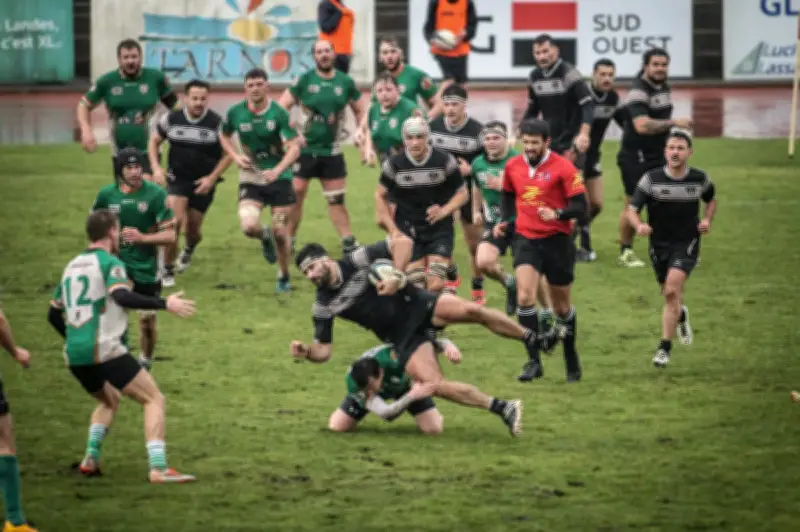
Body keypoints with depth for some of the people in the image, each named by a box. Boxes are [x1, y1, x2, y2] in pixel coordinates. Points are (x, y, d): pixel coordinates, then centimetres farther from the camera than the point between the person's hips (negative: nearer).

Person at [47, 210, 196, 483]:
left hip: (74, 356, 8)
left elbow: (54, 314, 24)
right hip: (105, 352, -8)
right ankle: (158, 468, -16)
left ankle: (91, 458, 13)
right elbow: (122, 297, -24)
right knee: (154, 399, -2)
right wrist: (164, 304, -22)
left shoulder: (72, 266, 18)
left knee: (109, 400, 31)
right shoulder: (109, 263, -5)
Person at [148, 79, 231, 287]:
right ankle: (167, 270, -5)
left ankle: (189, 247, 46)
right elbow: (154, 141, 9)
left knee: (193, 229, 6)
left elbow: (228, 154, -4)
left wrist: (212, 178, -13)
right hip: (177, 180, 0)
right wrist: (156, 167, -5)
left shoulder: (216, 123, -11)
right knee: (175, 221, -19)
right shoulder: (171, 119, -6)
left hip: (203, 184, 0)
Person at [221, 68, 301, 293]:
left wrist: (277, 170, -32)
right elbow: (224, 136, 16)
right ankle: (265, 237, 18)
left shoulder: (279, 113, -12)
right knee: (248, 226, -20)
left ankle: (284, 277, 24)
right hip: (250, 179, 1)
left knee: (280, 232, 0)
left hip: (278, 179, -1)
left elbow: (294, 148, -16)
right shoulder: (235, 112, -4)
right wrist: (235, 156, -3)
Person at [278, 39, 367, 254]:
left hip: (331, 150, 2)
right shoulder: (305, 80, -4)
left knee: (337, 199, 6)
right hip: (305, 148, -2)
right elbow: (282, 107, -4)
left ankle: (349, 241, 9)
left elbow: (360, 111, 15)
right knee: (295, 194, -4)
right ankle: (288, 242, 5)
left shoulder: (345, 82, 3)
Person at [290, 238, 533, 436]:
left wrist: (396, 276, -21)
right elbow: (323, 351, 3)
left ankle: (532, 339, -10)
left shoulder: (357, 260, -8)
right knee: (433, 384, -20)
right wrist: (306, 352, -18)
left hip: (416, 305, -2)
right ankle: (503, 409, -12)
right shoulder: (323, 306, 0)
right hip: (402, 338, 2)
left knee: (470, 310, -29)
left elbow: (402, 243, -8)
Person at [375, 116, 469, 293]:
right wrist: (392, 229, 0)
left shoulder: (445, 161, -8)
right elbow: (381, 195, 8)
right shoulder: (394, 164, -6)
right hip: (407, 230, 1)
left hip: (439, 230, -1)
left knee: (436, 286, -15)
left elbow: (462, 193, 3)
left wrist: (444, 211, -16)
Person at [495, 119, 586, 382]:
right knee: (525, 296, -18)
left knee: (561, 306, 9)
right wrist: (505, 220, 5)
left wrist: (557, 214, -29)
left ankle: (571, 359, 31)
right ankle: (534, 361, -14)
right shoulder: (512, 166, 4)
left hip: (557, 240, -2)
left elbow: (580, 205, -11)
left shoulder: (562, 167, -10)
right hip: (526, 239, 2)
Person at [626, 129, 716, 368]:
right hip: (659, 244, 2)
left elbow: (711, 200, 17)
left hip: (687, 243, -2)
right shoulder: (651, 179, -10)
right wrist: (639, 225, -34)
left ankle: (665, 347, -14)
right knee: (669, 294, 15)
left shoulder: (699, 178, -5)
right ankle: (681, 316, 53)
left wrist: (707, 220, -3)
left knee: (672, 289, -20)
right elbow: (632, 209, -12)